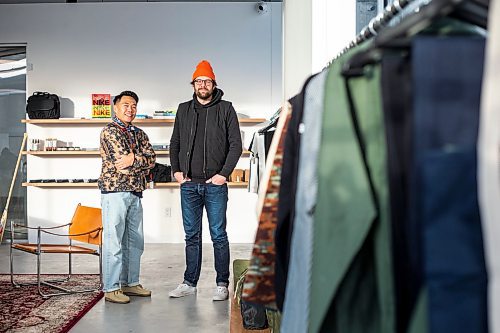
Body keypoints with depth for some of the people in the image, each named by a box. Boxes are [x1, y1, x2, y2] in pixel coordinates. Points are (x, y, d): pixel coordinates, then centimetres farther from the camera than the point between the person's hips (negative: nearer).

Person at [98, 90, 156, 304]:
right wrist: (141, 160, 0)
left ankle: (130, 283, 23)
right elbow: (124, 158, -16)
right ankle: (111, 288, 3)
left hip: (135, 193, 7)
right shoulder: (110, 131, -5)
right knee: (114, 241, -4)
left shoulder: (139, 134, 16)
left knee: (135, 241, 12)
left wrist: (133, 160, -14)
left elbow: (151, 159, 3)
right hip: (115, 191, -7)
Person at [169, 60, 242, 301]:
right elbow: (175, 143, 18)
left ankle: (222, 284, 11)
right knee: (191, 236, 11)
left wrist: (224, 173, -10)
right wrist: (176, 170, 6)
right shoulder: (184, 110, 13)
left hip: (215, 184, -3)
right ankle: (190, 283, 20)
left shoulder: (225, 109, 2)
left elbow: (236, 144, -2)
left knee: (218, 235, 1)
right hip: (189, 184, 4)